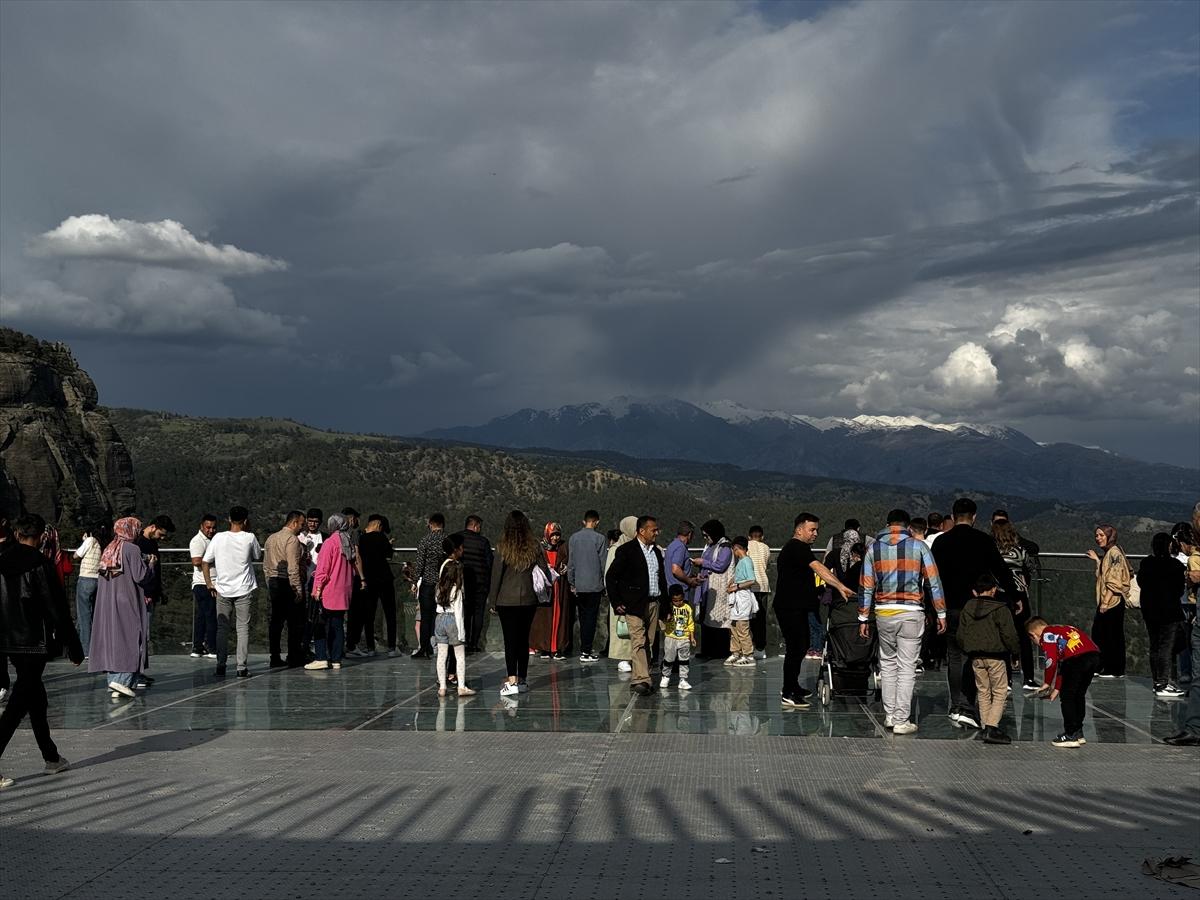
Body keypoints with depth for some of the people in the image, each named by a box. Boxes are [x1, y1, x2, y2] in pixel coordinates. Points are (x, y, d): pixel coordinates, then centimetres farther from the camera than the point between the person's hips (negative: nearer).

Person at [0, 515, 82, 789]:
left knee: (35, 698, 17)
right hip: (34, 641, -6)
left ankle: (51, 758, 28)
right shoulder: (40, 564, -13)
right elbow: (57, 609, -11)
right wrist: (73, 646, -4)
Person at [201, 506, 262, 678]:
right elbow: (258, 556, 12)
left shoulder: (218, 538, -3)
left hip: (223, 590, 1)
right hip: (244, 590, -1)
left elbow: (205, 562, -1)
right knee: (243, 628, 3)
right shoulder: (249, 538, -6)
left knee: (222, 628, 10)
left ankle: (221, 666, 9)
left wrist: (209, 583, 9)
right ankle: (242, 667, 0)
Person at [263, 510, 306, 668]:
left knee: (275, 621, 9)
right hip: (289, 584, -8)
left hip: (274, 583, 8)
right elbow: (293, 568, -18)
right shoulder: (292, 539, -12)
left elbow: (266, 566, 18)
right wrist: (298, 589, -16)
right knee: (295, 622, -2)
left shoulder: (271, 538, 15)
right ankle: (294, 659, -1)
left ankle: (275, 658, 11)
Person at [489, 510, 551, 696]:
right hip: (529, 600, 3)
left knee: (510, 640, -3)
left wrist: (493, 600, 3)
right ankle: (522, 680, 18)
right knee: (523, 639, 13)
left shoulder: (503, 548, -8)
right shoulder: (534, 547, -1)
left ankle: (512, 681, -12)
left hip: (507, 600, -3)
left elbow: (496, 575, -5)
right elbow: (545, 571, 1)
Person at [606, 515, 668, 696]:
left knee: (648, 643, 7)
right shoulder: (626, 550, -6)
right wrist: (617, 603, -9)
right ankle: (641, 680, -19)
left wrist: (664, 605, 14)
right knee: (638, 642, -14)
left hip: (653, 604, 7)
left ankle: (640, 679, 13)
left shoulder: (657, 552, 15)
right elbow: (610, 577, -5)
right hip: (635, 605, -7)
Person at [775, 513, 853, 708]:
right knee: (796, 648, -9)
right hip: (790, 608, -11)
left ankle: (792, 686, 28)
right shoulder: (797, 548, -16)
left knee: (801, 646, 18)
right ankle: (787, 694, -5)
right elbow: (819, 568, -29)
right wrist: (840, 586, -38)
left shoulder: (795, 548, 19)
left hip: (797, 607, 11)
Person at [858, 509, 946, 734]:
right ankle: (901, 721, -1)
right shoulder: (918, 546, 0)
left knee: (888, 664, 16)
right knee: (907, 667, 0)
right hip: (911, 612, -2)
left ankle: (889, 716, 16)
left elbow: (866, 586, 6)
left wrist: (863, 618, 12)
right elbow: (934, 582, 0)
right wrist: (941, 614, 7)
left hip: (884, 613, 2)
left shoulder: (873, 548, 6)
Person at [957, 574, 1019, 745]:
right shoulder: (1000, 609, -8)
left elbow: (960, 635, 11)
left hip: (975, 658, 5)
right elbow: (1009, 635, -11)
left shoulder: (967, 608, 8)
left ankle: (985, 727, 15)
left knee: (983, 692, 15)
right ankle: (991, 728, -13)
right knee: (1000, 693, 0)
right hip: (995, 656, -5)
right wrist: (1017, 651, 3)